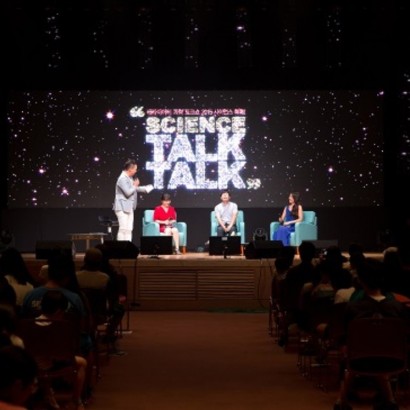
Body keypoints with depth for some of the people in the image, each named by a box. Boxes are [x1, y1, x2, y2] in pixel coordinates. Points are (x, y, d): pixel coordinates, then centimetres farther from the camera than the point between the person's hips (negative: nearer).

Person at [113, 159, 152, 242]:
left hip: (129, 208, 10)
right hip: (122, 208, -10)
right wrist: (135, 186, -8)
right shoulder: (122, 179, -18)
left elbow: (134, 189, 27)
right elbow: (128, 192, -24)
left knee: (129, 229, 10)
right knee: (123, 229, -10)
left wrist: (146, 189, 19)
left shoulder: (130, 178, 12)